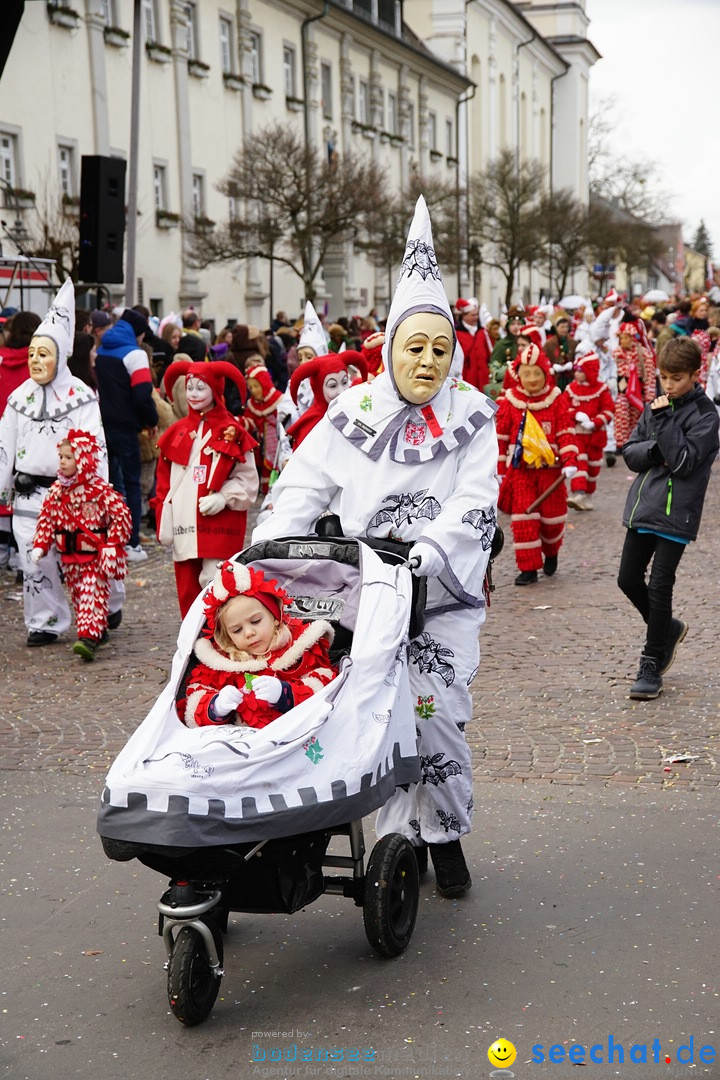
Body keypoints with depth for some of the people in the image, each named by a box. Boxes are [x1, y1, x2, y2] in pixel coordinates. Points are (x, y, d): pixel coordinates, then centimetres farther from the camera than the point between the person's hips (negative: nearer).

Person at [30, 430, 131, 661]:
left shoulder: (100, 490, -14)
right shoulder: (57, 491, 5)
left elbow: (121, 516, -14)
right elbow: (47, 518, 10)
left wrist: (112, 546, -18)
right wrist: (40, 545, 0)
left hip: (95, 556, -7)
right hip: (70, 557, 7)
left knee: (92, 596, -12)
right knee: (78, 597, 14)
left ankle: (89, 637, -19)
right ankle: (98, 631, 28)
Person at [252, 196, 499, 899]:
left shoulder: (473, 417, 1)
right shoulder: (354, 412, 2)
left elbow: (473, 509, -9)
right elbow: (302, 486, 1)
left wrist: (422, 559, -24)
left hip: (445, 596, -1)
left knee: (437, 713, -5)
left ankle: (446, 835, 17)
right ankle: (402, 840, 16)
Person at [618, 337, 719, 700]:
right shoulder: (654, 406, 10)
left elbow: (683, 461, -17)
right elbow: (630, 453, 7)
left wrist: (665, 420, -18)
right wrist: (654, 451, -12)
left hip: (674, 513, -6)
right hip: (643, 507, 6)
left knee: (659, 587, -4)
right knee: (629, 579, 10)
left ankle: (651, 666, 6)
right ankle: (668, 629, 35)